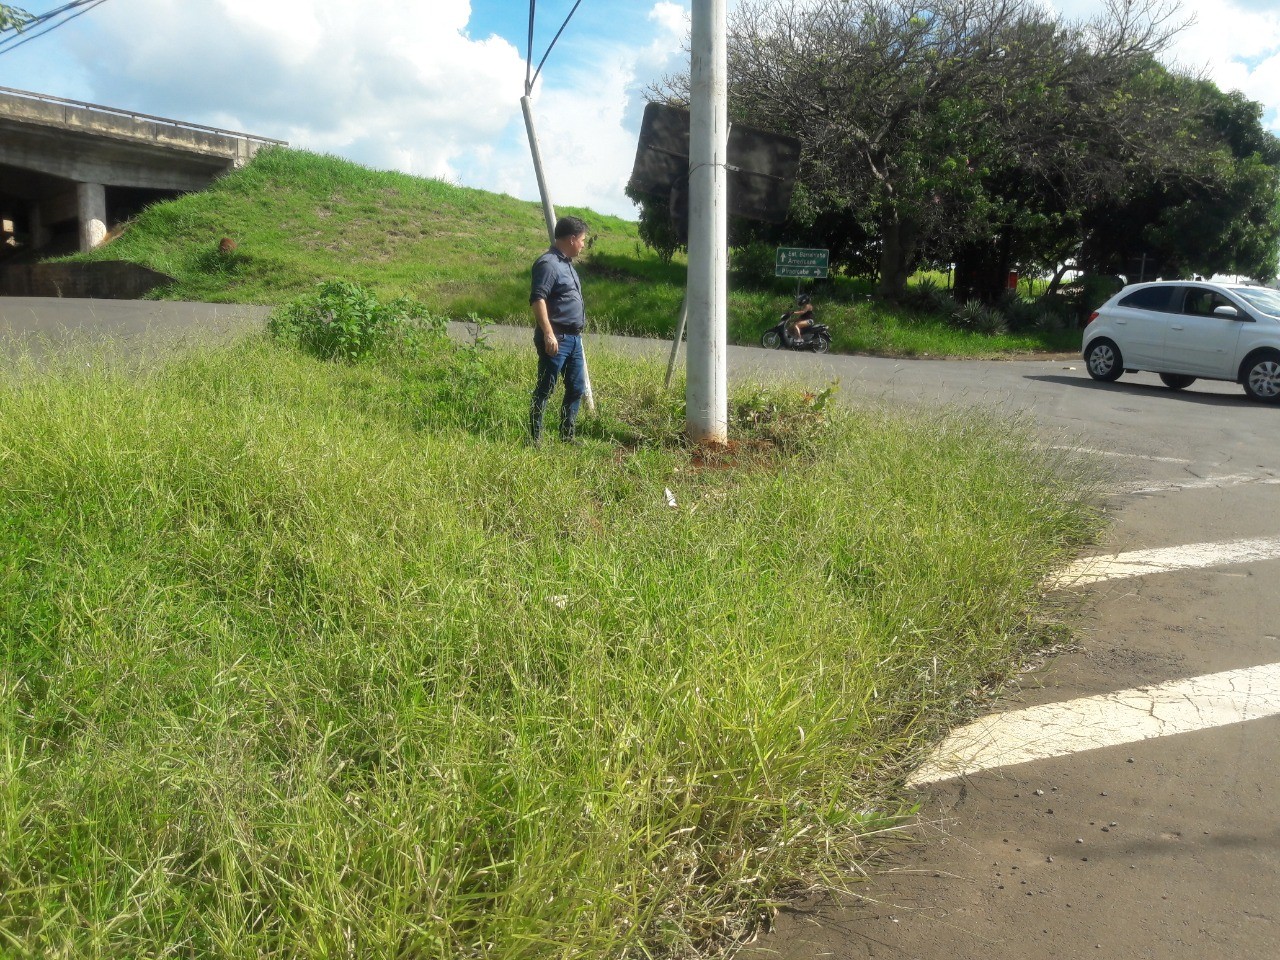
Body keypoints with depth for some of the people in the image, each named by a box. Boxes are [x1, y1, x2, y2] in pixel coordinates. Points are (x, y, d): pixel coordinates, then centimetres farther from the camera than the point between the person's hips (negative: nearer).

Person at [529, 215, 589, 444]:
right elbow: (537, 299, -22)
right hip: (556, 338, -10)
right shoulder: (548, 263, -13)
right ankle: (534, 439, 1)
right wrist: (548, 333, -28)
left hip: (574, 338, 10)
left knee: (577, 388, 13)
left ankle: (567, 435, 22)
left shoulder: (566, 263, 18)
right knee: (545, 389, -5)